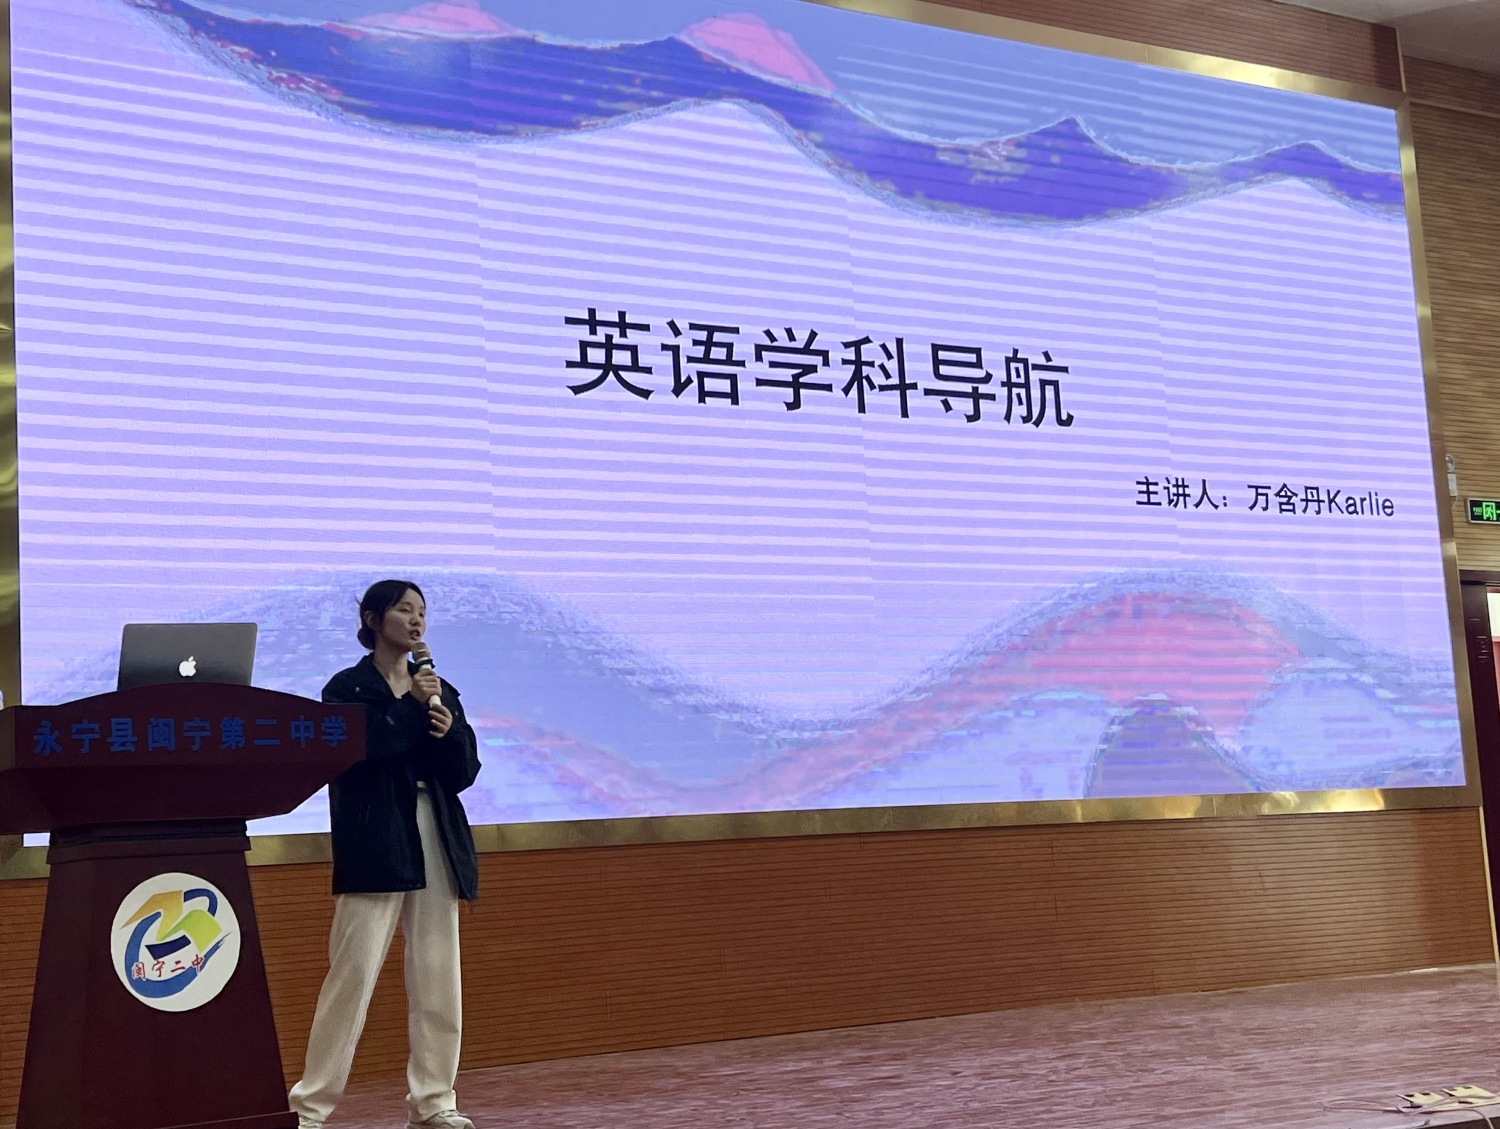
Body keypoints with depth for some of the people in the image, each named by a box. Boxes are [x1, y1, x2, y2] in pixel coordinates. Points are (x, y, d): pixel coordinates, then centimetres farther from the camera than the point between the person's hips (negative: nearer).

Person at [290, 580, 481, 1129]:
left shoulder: (439, 690, 15)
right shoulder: (346, 688, 0)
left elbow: (465, 773, 11)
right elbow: (349, 756, -17)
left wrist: (450, 732, -9)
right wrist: (409, 705, -14)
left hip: (436, 841, 5)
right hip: (375, 842, -5)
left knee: (438, 979, 6)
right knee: (353, 974, -7)